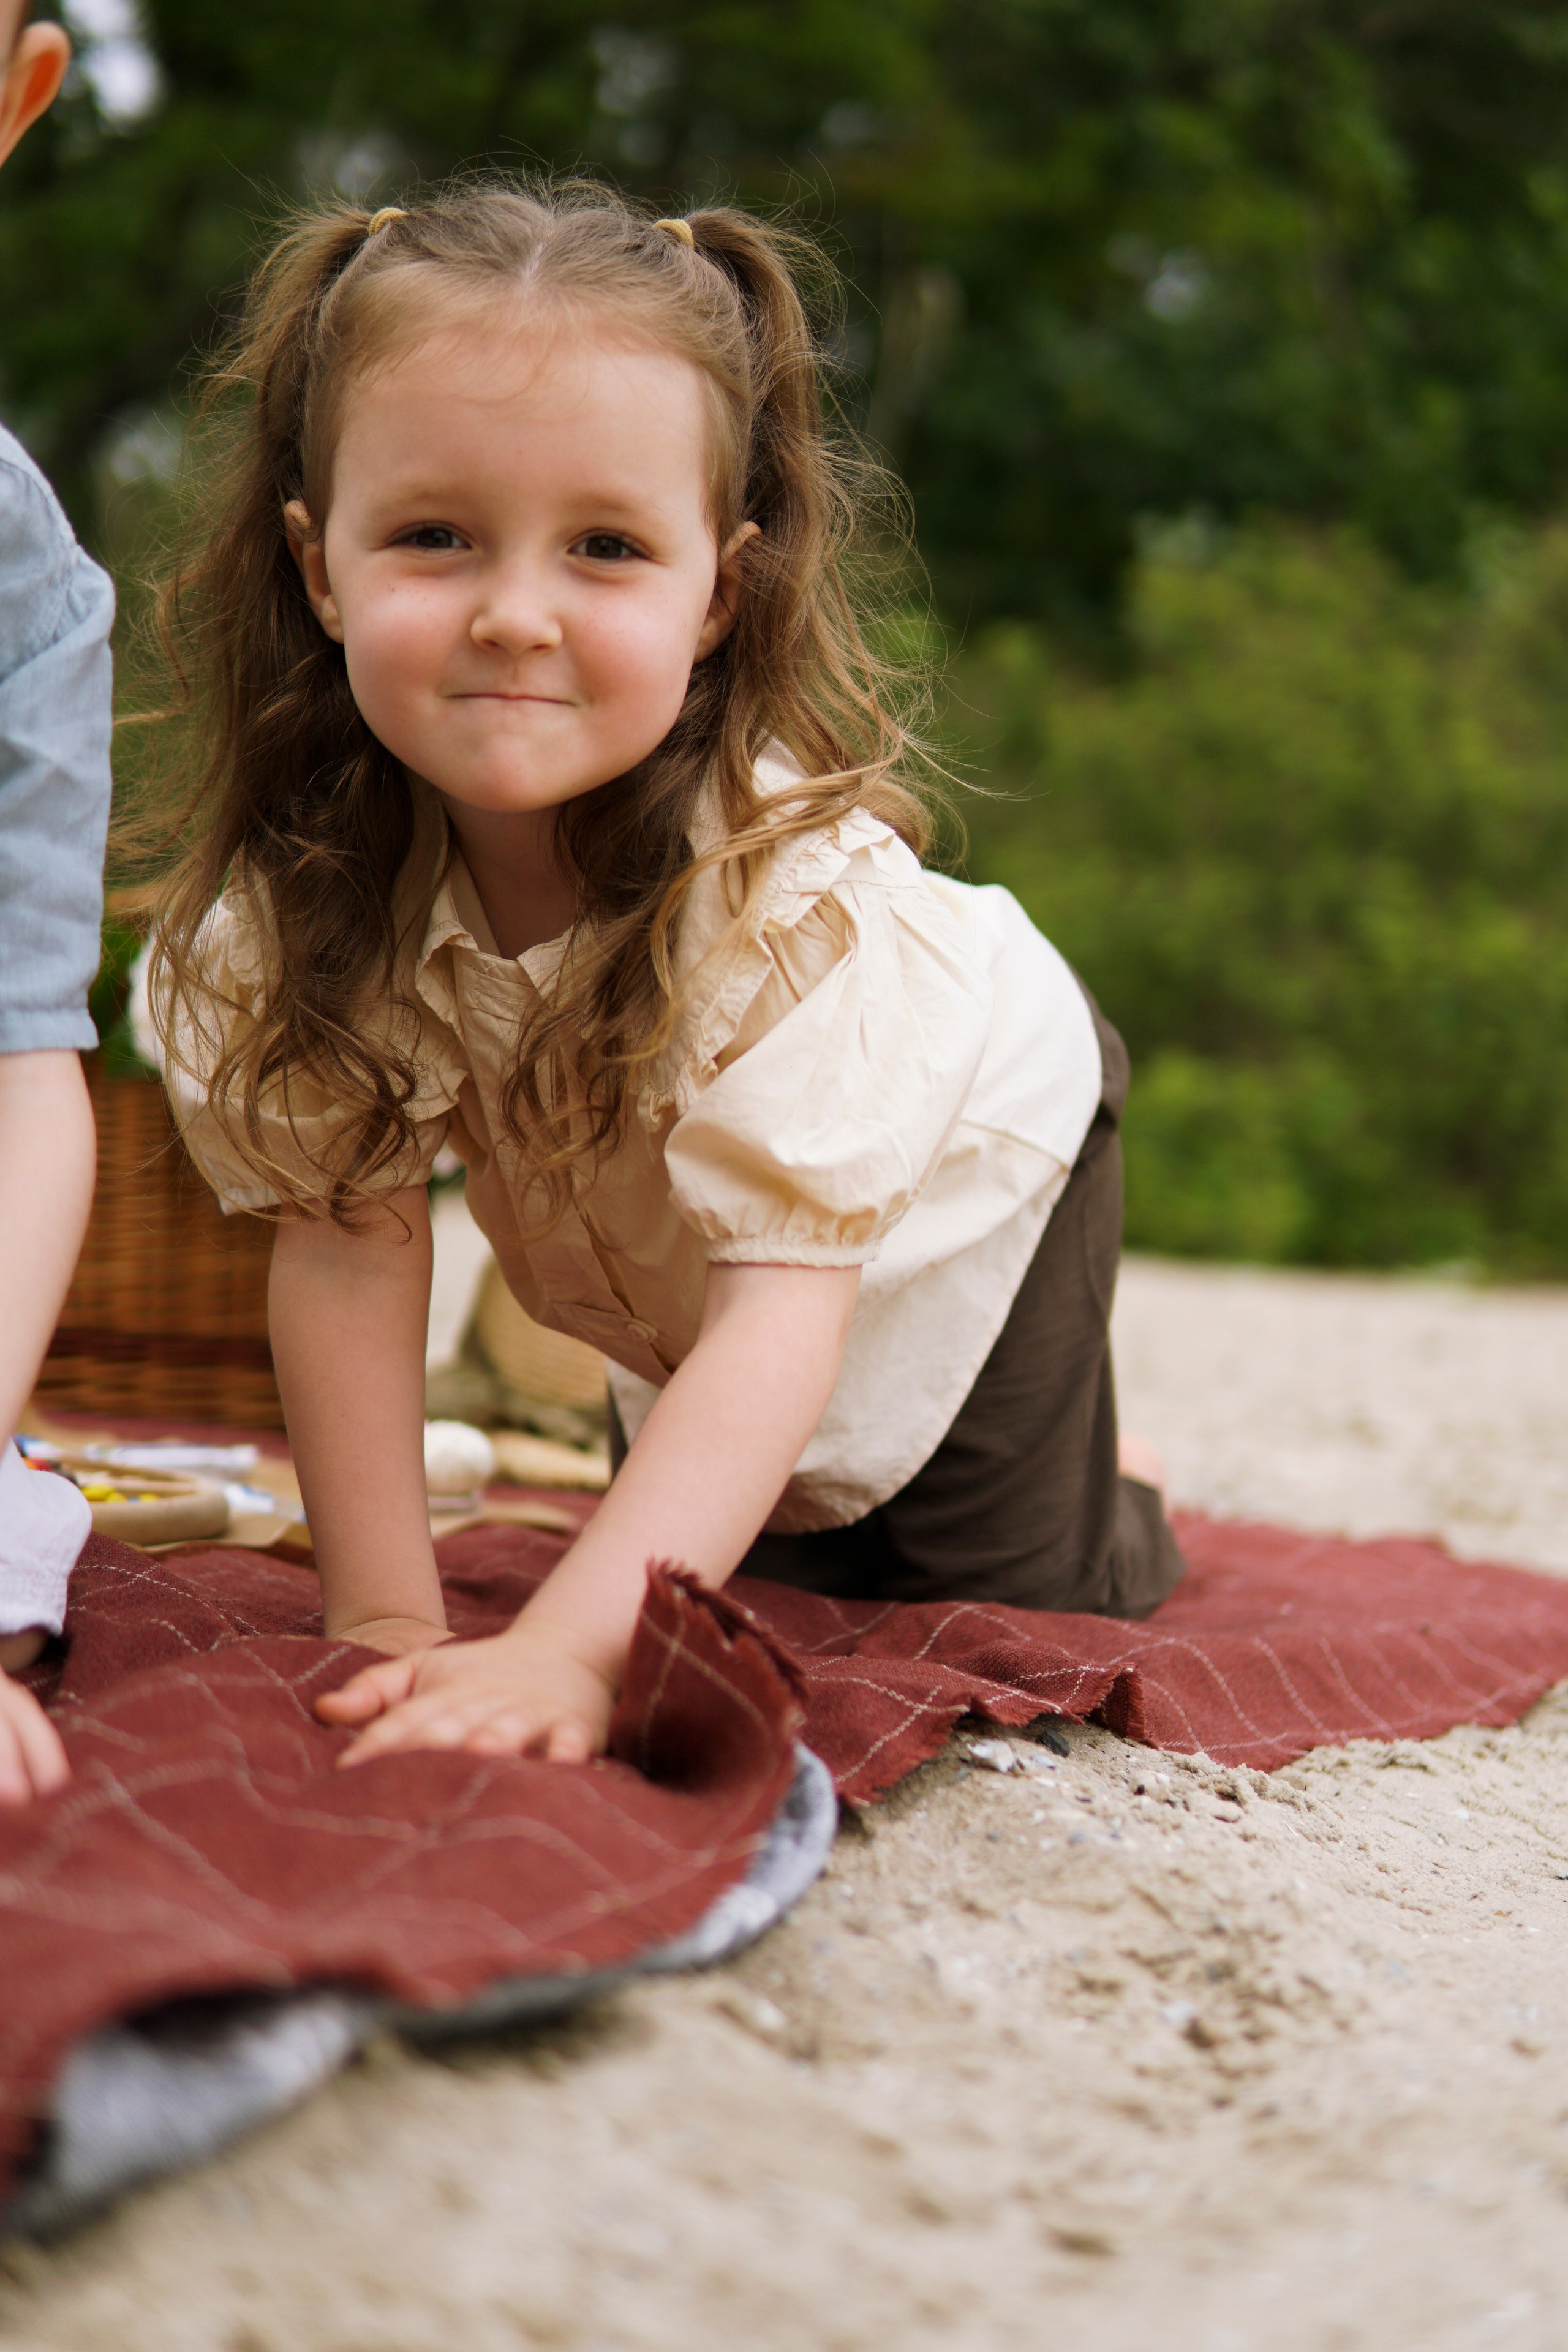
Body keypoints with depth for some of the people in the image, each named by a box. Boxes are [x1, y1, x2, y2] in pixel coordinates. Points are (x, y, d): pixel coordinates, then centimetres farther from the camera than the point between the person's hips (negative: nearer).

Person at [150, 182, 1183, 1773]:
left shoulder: (789, 883, -45)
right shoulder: (314, 868, -31)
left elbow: (785, 1301, -50)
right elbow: (348, 1235, -25)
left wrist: (564, 1651, -63)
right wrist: (385, 1620, -33)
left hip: (966, 1165, -4)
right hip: (661, 1263, 4)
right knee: (760, 1567, 19)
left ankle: (1108, 1516, 31)